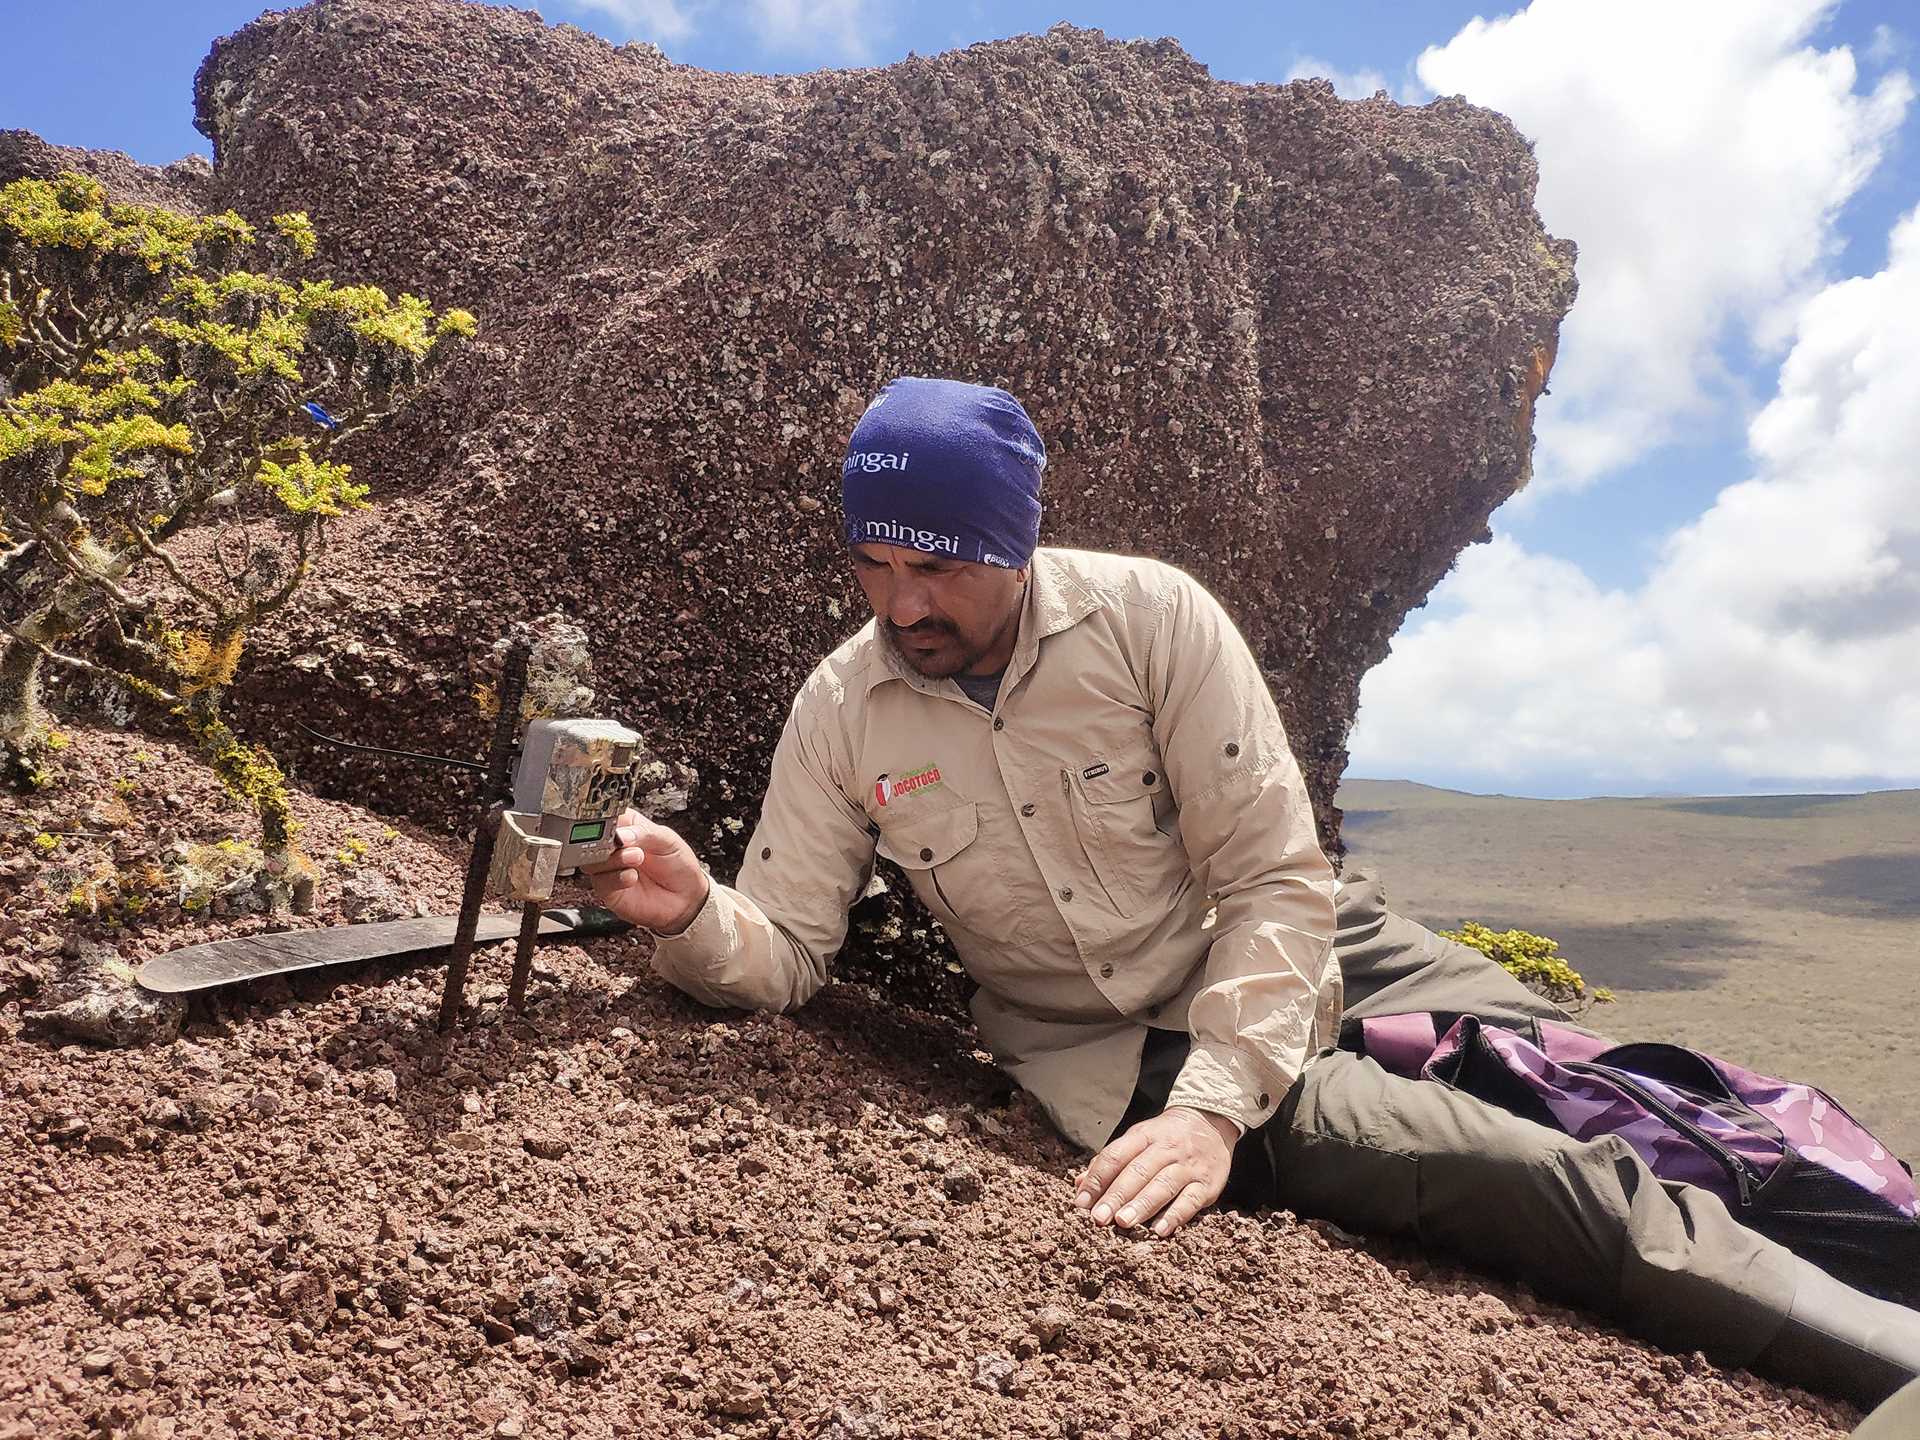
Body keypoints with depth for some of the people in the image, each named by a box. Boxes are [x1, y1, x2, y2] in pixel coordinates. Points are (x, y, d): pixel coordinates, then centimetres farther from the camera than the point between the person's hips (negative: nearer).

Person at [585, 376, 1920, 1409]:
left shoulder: (1150, 617, -16)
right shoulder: (840, 713, -8)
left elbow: (1277, 876, -16)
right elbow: (783, 952, -7)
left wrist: (1212, 1104, -26)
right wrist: (692, 912, -30)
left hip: (1291, 953, 2)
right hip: (1101, 1048, -2)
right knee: (1504, 1166, -22)